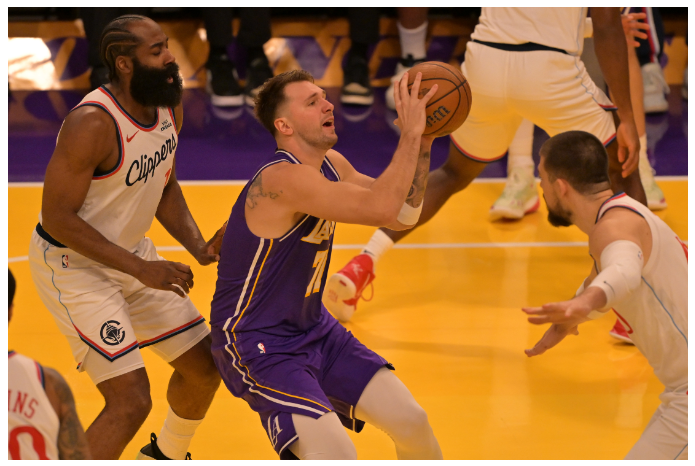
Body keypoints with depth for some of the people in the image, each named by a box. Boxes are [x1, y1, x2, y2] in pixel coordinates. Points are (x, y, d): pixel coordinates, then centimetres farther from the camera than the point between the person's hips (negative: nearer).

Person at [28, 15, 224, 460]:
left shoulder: (170, 106, -4)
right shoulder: (93, 123, -30)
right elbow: (57, 218, -27)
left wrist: (199, 247, -6)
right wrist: (141, 269, -26)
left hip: (132, 252, 9)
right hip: (73, 265, -8)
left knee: (204, 366, 16)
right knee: (131, 401, -17)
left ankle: (166, 456, 43)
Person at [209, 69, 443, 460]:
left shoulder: (332, 165, 3)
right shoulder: (282, 178, -27)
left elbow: (404, 214, 10)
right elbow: (381, 208, -35)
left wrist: (424, 139, -1)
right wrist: (410, 133, -27)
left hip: (314, 329, 9)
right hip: (256, 343, -9)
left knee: (410, 420, 5)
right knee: (338, 458, -23)